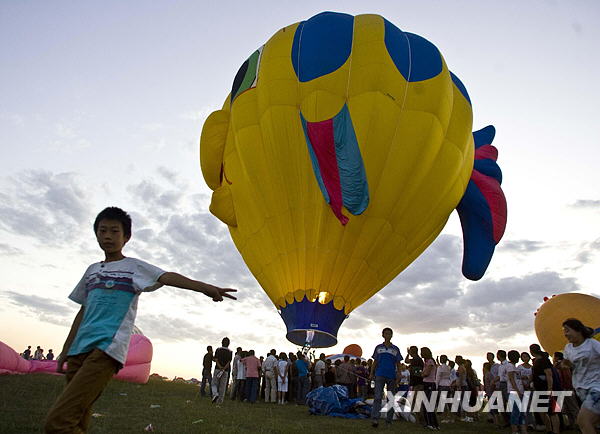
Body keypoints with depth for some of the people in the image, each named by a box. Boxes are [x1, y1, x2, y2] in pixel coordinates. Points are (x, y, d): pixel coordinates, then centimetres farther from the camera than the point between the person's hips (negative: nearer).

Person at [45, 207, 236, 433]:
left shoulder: (135, 267, 2)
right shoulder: (92, 270, 20)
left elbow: (167, 277, -16)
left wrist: (204, 287, -33)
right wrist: (65, 351, 23)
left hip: (107, 349, -6)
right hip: (79, 350, 6)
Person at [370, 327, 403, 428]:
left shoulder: (395, 349, 9)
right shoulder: (378, 348, 9)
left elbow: (398, 364, 9)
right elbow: (375, 362, 11)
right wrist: (371, 374, 4)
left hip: (392, 376, 1)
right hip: (380, 375, -1)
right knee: (378, 397, -12)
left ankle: (389, 420, 17)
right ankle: (375, 419, -17)